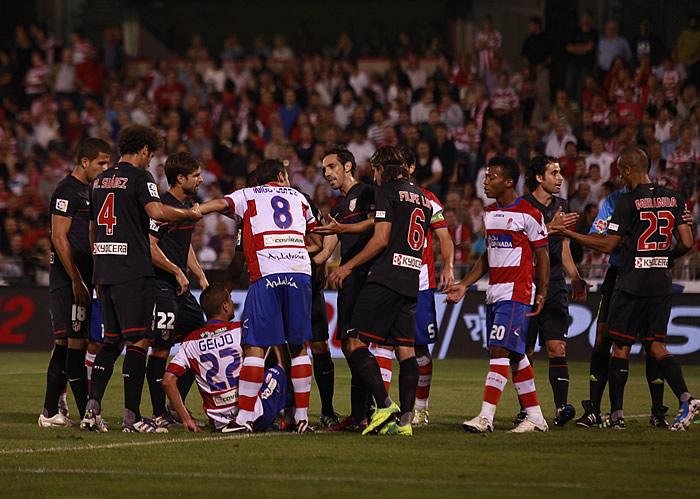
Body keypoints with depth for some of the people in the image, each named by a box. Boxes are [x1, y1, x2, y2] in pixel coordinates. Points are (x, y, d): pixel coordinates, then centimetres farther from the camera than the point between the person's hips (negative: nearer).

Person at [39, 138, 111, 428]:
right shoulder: (67, 191, -10)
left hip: (83, 278, 9)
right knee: (76, 341, -9)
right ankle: (87, 414, -10)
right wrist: (76, 281, -17)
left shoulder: (89, 191, 18)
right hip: (68, 279, -9)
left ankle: (50, 412, 12)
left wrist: (94, 279, 18)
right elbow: (60, 238, -15)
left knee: (64, 343, 10)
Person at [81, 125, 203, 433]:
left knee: (112, 340, 14)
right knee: (138, 340, -4)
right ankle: (132, 416, -7)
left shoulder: (101, 181, 17)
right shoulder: (139, 177, -6)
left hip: (104, 269, 8)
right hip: (133, 272, -8)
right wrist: (190, 214, -8)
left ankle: (93, 408, 5)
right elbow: (156, 211, -23)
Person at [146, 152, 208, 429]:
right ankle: (159, 414, -5)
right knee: (161, 347, -8)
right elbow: (150, 247, -19)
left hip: (180, 286, 10)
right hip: (160, 284, -10)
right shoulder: (162, 206, -14)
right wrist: (178, 272, -14)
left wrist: (200, 276, 18)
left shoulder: (187, 205, 16)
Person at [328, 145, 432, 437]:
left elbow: (381, 239, -10)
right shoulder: (423, 198, 20)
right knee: (405, 350, 4)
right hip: (411, 282, 8)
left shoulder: (388, 191, -3)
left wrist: (349, 266, -3)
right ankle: (405, 420, -2)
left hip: (385, 279, -8)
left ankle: (385, 406, -18)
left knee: (356, 344, -7)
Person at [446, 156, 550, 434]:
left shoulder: (528, 213, -8)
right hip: (494, 293, 8)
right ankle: (535, 417, 14)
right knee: (515, 356, 8)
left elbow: (542, 254, -5)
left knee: (500, 350, -15)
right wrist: (464, 285, 16)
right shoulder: (490, 213, 16)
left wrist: (542, 293, -9)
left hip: (517, 293, -8)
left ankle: (486, 417, -19)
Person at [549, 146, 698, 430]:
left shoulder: (628, 202, -10)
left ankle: (616, 414, 7)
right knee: (656, 346, 10)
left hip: (632, 286, -5)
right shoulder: (673, 199, 6)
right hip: (662, 285, 5)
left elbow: (608, 245, -7)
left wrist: (568, 233, 1)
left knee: (621, 346, 4)